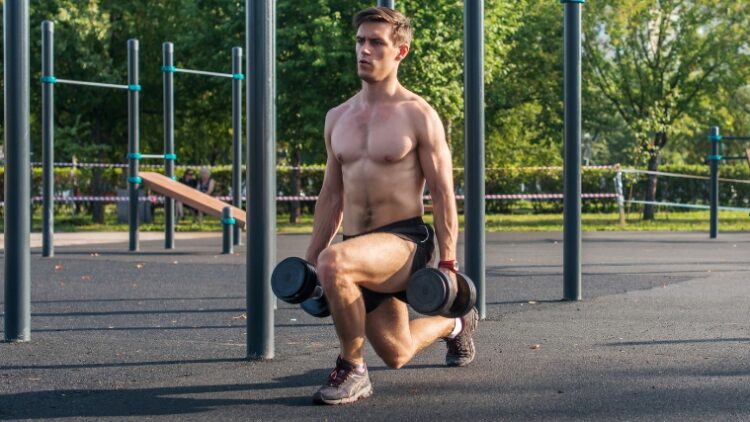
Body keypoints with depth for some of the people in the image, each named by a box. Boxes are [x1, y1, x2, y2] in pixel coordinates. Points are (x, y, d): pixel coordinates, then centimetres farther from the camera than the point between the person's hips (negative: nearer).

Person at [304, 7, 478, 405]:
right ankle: (455, 324, 50)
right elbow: (331, 196, 15)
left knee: (334, 262, -37)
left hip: (406, 240, -6)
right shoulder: (337, 117, 10)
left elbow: (443, 194, -8)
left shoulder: (418, 115, -7)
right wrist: (308, 262, 12)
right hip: (361, 250, 7)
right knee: (396, 354, 17)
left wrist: (447, 263, -12)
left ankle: (352, 370, -17)